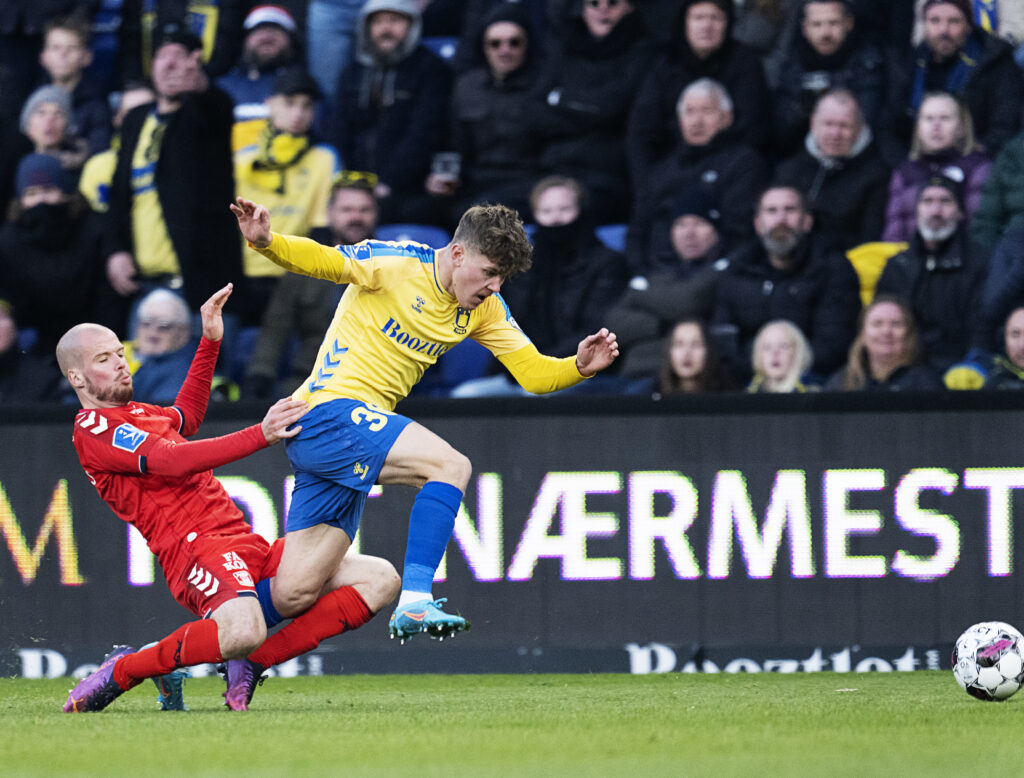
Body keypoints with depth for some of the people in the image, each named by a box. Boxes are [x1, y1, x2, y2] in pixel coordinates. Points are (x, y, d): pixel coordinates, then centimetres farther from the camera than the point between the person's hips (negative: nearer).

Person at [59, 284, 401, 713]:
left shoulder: (139, 414, 26)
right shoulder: (92, 428, -4)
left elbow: (185, 416, 50)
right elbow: (172, 462, -18)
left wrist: (210, 341, 43)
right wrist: (260, 435, -26)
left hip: (249, 548, 10)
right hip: (197, 549, -10)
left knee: (380, 580, -1)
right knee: (242, 631, -42)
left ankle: (252, 662, -8)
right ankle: (121, 671, -13)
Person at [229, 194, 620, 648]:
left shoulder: (484, 308, 9)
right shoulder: (398, 264, -11)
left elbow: (532, 372, 8)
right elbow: (322, 261, -16)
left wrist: (580, 367, -12)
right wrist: (264, 241, -35)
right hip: (328, 410, -8)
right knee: (450, 465, -26)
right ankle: (414, 602, -28)